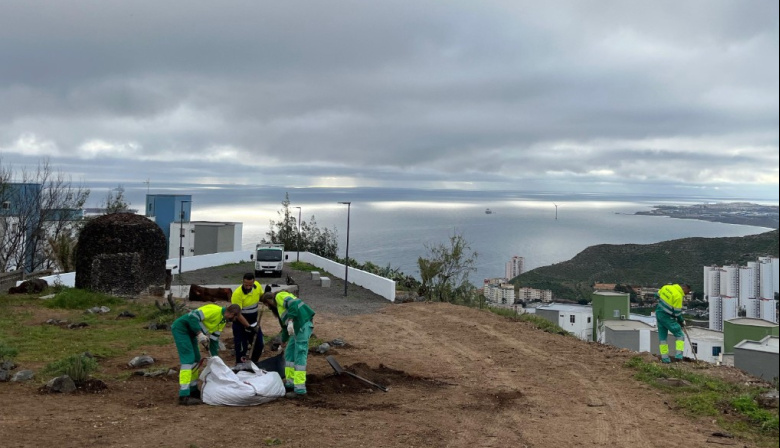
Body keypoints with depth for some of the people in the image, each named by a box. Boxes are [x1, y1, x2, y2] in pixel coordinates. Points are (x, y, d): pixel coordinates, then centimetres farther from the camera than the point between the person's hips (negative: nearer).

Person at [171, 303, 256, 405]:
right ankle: (184, 396, -16)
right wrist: (200, 334, -30)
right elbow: (193, 316, -26)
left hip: (189, 332, 10)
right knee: (188, 360, -15)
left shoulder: (223, 321, 11)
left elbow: (214, 339, 16)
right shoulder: (215, 310, -19)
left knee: (195, 359, 15)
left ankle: (193, 391, 26)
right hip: (181, 327, -10)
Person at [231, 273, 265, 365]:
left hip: (254, 322, 6)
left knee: (259, 344, 12)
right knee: (241, 347, -3)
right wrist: (248, 326, -26)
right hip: (241, 323, -6)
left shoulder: (257, 286, -9)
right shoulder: (237, 293, -26)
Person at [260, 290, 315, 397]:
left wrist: (290, 321, -25)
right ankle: (290, 383, 24)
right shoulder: (279, 307, 28)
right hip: (298, 327, 10)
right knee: (289, 353, 17)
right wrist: (283, 342, 42)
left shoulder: (279, 296, 0)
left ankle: (300, 389, -9)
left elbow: (293, 304, -18)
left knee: (299, 356, -9)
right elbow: (284, 325, 35)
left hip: (303, 323, -10)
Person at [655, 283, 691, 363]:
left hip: (658, 313, 8)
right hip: (667, 317, -8)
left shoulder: (667, 287, 1)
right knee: (679, 335, 5)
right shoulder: (678, 296, -20)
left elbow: (657, 295, 16)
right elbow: (677, 312, -16)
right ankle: (679, 355, -4)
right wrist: (682, 321, 1)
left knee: (662, 337, 12)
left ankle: (664, 358, 15)